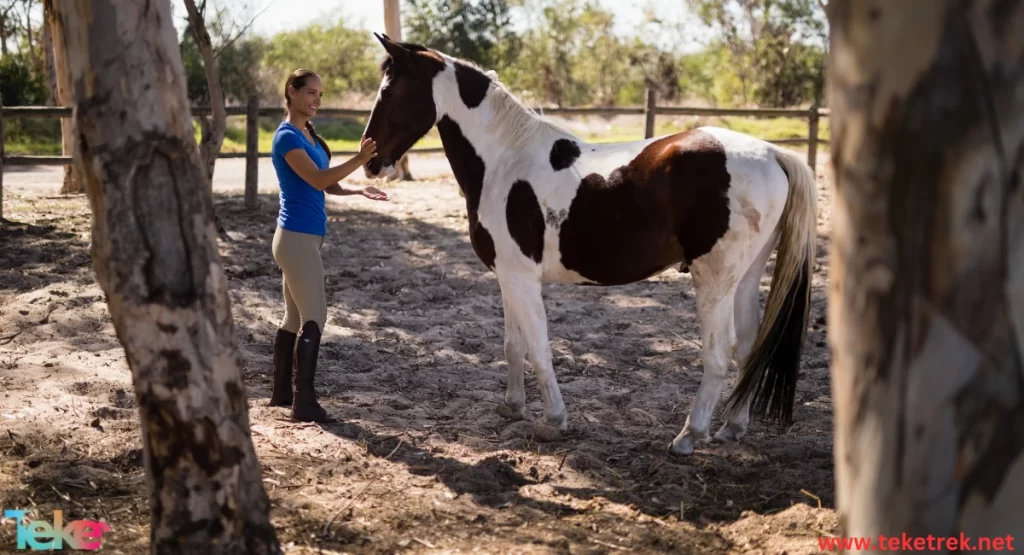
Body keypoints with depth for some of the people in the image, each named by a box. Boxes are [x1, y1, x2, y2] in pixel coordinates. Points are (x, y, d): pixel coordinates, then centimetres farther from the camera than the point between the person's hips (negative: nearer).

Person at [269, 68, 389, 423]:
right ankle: (304, 403, -8)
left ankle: (282, 392, 22)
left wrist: (358, 191, -1)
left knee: (295, 317, 14)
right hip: (298, 237, -10)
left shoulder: (308, 134, 14)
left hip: (302, 236, 10)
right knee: (314, 318, -10)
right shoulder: (287, 137, -14)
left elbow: (324, 184, 15)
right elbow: (317, 179, -25)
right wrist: (359, 159, -34)